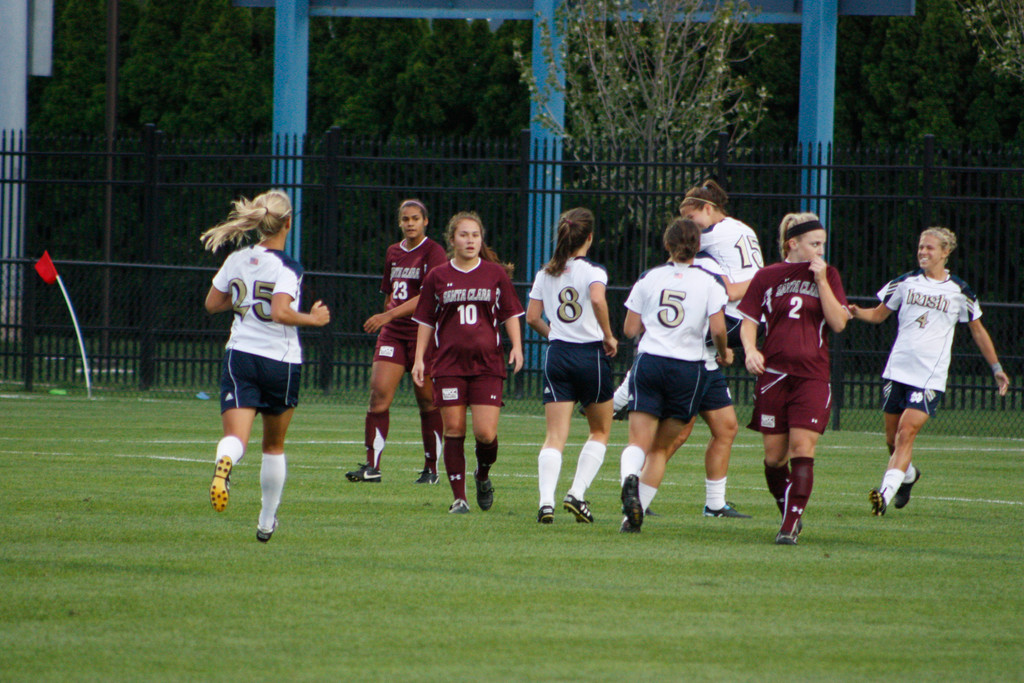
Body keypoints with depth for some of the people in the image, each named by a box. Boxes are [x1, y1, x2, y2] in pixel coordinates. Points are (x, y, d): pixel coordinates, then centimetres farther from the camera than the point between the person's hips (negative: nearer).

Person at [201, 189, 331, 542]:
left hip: (240, 356, 2)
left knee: (236, 436, -12)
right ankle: (267, 521, 27)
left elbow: (212, 304, 12)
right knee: (274, 445, 17)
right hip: (280, 361, -2)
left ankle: (224, 462, -50)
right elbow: (281, 312, -25)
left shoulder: (237, 260, 4)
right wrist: (313, 318, -9)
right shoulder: (287, 267, -12)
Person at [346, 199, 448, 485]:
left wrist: (388, 315, -25)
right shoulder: (393, 253, 14)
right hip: (393, 334, 5)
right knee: (379, 393, -9)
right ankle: (372, 466, -11)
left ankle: (431, 469, 13)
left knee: (427, 401, 2)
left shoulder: (434, 252, -7)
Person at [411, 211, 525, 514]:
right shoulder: (438, 277, 7)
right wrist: (419, 358, 4)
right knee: (454, 429, -3)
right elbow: (426, 321, 11)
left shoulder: (495, 273, 6)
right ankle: (459, 497, 5)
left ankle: (483, 475, 22)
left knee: (485, 433, -9)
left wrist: (516, 345, -2)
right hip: (449, 364, 0)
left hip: (487, 364, 0)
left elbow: (510, 313, 12)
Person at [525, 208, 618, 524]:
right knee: (600, 431, 15)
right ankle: (577, 493, 1)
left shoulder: (546, 273, 8)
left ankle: (546, 500, -20)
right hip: (591, 354, -3)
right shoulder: (593, 271, -7)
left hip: (557, 355, 3)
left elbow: (532, 317, 7)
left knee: (555, 436, -1)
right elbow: (598, 300, -26)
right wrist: (608, 337, -14)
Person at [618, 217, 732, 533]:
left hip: (649, 363, 1)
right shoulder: (710, 282, -1)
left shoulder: (648, 279, 5)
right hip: (688, 370, -1)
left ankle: (630, 477, -35)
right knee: (661, 448, 11)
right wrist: (723, 353, 11)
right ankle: (635, 514, 4)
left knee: (639, 443, -2)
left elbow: (630, 329, 6)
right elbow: (717, 329, -10)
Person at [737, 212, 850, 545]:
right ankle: (789, 515, 23)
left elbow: (838, 323, -2)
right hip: (773, 374, 1)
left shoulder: (827, 275, 8)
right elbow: (748, 321, 8)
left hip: (812, 375, -1)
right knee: (774, 455, 3)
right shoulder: (767, 277, 6)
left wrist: (821, 280, -9)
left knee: (802, 448, -13)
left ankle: (791, 525, -14)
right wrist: (751, 350, -12)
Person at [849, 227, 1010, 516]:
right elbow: (879, 314, 15)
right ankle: (908, 475, 40)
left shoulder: (959, 292, 0)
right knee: (892, 439, 10)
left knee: (906, 435, -18)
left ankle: (886, 493, -25)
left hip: (929, 377, -4)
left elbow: (978, 330, 12)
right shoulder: (906, 283, 6)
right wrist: (856, 312, -6)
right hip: (897, 371, 4)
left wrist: (996, 368, 13)